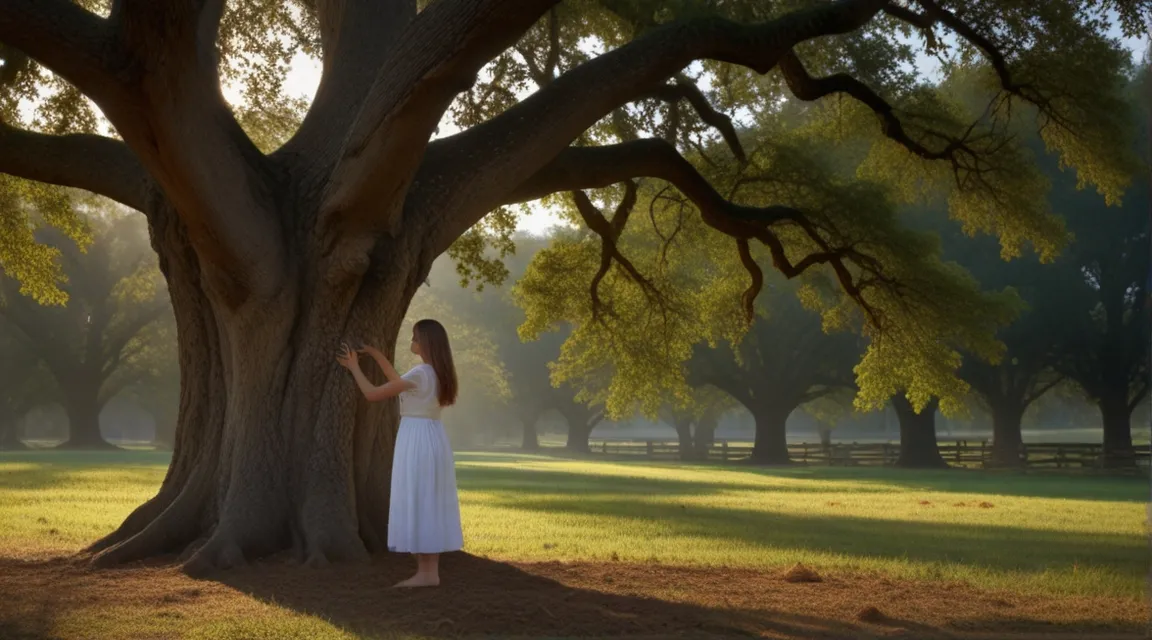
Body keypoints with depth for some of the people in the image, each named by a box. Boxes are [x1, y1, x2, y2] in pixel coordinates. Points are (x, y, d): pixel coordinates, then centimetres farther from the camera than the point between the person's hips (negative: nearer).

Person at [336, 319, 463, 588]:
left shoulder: (419, 374, -17)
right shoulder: (439, 373, 10)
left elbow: (372, 394, -12)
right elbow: (398, 383, 25)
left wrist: (354, 367, 2)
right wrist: (376, 354, 28)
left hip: (417, 441, -9)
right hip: (434, 439, 9)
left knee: (417, 507, -4)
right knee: (430, 506, 9)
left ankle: (425, 573, -3)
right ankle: (431, 572, 10)